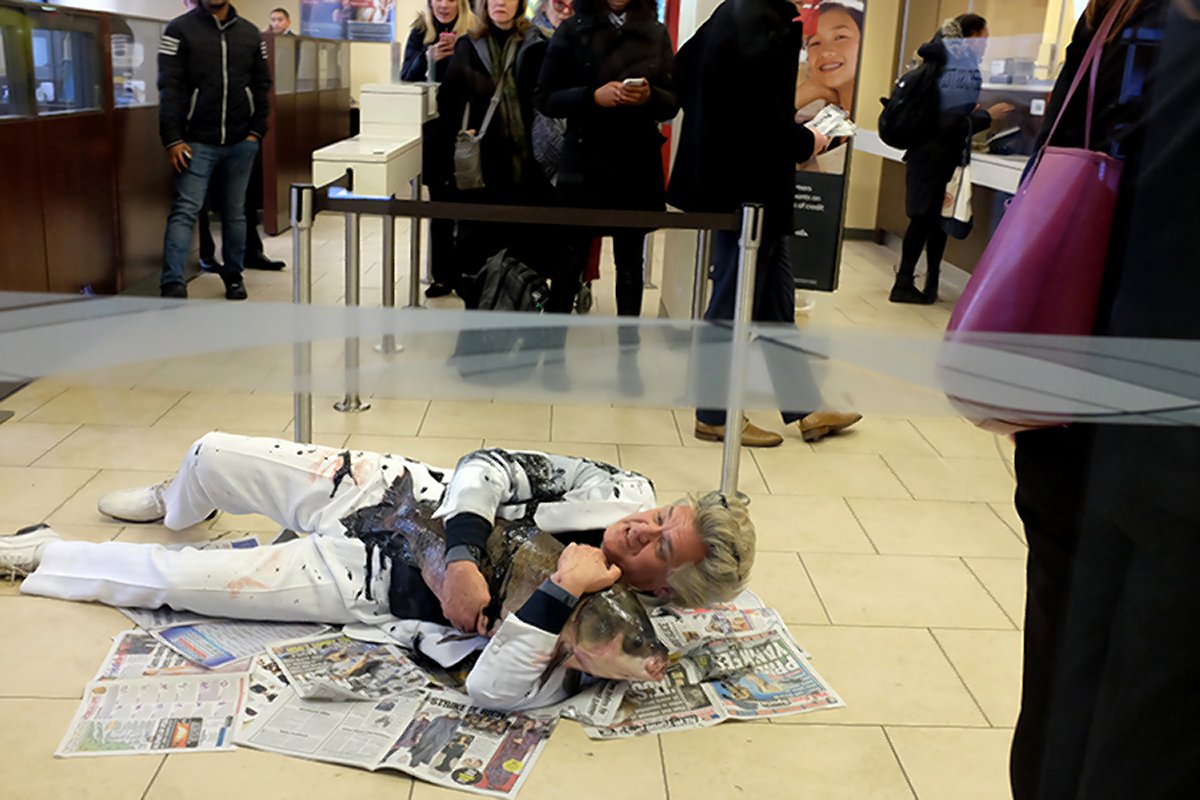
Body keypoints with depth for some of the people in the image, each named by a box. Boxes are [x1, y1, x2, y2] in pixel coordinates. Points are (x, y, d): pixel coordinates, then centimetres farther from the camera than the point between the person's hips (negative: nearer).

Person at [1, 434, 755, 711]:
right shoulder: (621, 491, -15)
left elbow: (496, 688, -38)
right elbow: (491, 464, -17)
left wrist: (562, 591, -45)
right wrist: (463, 556, -32)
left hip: (368, 581, -4)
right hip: (400, 491, 4)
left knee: (173, 578, -5)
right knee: (210, 455, 12)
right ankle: (175, 506, 52)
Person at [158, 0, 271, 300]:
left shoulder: (250, 33, 10)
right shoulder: (179, 30, -1)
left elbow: (262, 85, 13)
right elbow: (169, 87, -6)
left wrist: (257, 130, 3)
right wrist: (173, 139, -13)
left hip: (240, 143, 3)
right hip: (197, 142, -3)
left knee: (235, 212, 11)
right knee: (185, 211, -8)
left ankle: (233, 276, 24)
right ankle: (172, 284, -11)